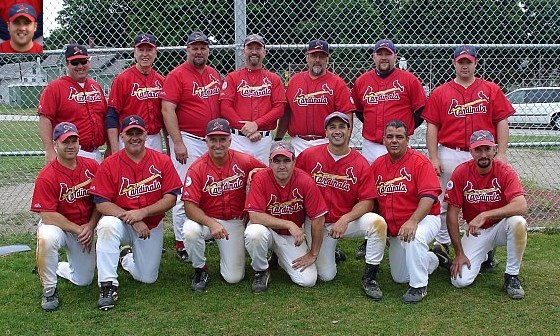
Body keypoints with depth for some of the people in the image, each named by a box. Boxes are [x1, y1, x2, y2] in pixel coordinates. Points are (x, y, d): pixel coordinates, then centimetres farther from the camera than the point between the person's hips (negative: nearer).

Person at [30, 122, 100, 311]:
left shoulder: (92, 167, -6)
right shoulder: (47, 176, -19)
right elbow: (47, 215, -22)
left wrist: (90, 227, -12)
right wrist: (77, 230, -22)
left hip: (86, 229, 4)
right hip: (58, 226, -4)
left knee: (84, 281, 7)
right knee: (47, 238, -40)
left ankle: (56, 267, 40)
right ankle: (49, 290, -19)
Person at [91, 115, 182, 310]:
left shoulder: (162, 161, -6)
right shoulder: (109, 165, -9)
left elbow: (171, 198, -10)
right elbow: (101, 203, -14)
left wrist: (142, 213, -23)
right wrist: (132, 220, -23)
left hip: (152, 226, 2)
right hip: (122, 224, -2)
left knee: (148, 278, -2)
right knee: (107, 225, -37)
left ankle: (126, 257, 34)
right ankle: (108, 286, -26)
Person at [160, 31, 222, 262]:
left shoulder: (214, 74, 13)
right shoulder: (177, 75, -8)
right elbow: (168, 109, -14)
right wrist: (177, 143, -19)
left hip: (212, 140, 7)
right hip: (188, 140, -7)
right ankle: (181, 244, 2)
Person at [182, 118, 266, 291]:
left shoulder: (244, 162, -9)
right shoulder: (197, 169, -15)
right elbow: (190, 205, -20)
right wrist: (211, 224, -35)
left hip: (235, 222, 1)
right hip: (206, 219, -1)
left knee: (234, 278, -4)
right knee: (190, 230, -36)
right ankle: (200, 270, -6)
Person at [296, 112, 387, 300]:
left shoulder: (361, 164, -7)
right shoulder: (309, 155, -5)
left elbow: (367, 202, -10)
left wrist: (346, 219, -24)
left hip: (348, 221, 0)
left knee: (378, 223, -30)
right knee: (326, 276, -7)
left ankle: (370, 278, -12)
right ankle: (329, 253, 31)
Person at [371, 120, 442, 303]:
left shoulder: (419, 161, -13)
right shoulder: (377, 164, 3)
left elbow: (429, 196, -23)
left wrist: (412, 222, -35)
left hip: (423, 219, -6)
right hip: (392, 229, 6)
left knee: (414, 238, -40)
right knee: (399, 278, 12)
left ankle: (419, 286, -19)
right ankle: (431, 260, 41)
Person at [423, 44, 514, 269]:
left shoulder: (491, 90, 7)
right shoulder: (440, 93, 5)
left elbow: (501, 122, 4)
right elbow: (432, 127, 2)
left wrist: (501, 153, -4)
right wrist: (433, 158, -5)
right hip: (449, 155, 0)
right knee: (444, 203, 5)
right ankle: (442, 246, 19)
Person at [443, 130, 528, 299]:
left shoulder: (505, 171, -14)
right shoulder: (461, 173, -12)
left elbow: (521, 207, -30)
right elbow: (452, 214, -10)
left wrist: (484, 216, -36)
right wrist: (459, 253, -12)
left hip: (500, 227, -1)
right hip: (475, 233, 1)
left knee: (518, 222, -35)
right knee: (460, 281, -15)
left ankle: (512, 276, -14)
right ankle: (484, 256, 20)